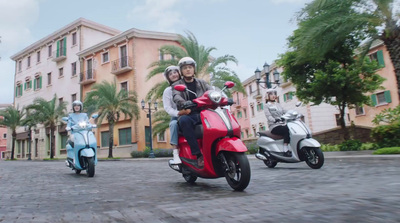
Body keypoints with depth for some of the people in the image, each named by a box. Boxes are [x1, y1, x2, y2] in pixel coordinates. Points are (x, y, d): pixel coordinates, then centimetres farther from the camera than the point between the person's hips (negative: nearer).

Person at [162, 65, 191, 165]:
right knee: (174, 123, -34)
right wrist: (178, 113, -20)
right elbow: (167, 108, -1)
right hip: (177, 116, -1)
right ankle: (176, 154, -34)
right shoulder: (168, 91, 11)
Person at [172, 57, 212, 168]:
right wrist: (185, 103, -33)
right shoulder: (177, 85, 13)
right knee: (184, 120, -38)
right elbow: (176, 97, -9)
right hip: (188, 115, -2)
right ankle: (198, 155, -36)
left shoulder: (202, 83, 23)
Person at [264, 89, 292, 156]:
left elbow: (285, 112, 14)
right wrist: (274, 120, -33)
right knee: (287, 130, -32)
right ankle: (285, 150, -30)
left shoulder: (278, 104, 24)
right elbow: (268, 116, -13)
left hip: (282, 124, 5)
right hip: (274, 126, -5)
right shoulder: (267, 106, 5)